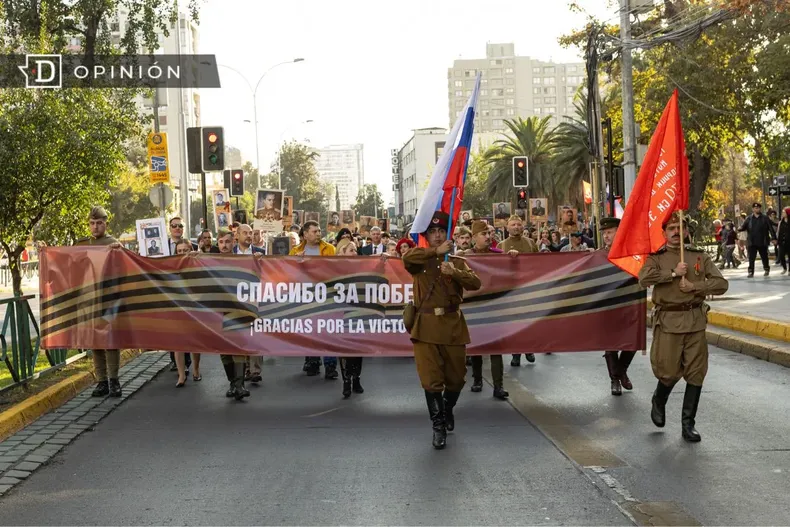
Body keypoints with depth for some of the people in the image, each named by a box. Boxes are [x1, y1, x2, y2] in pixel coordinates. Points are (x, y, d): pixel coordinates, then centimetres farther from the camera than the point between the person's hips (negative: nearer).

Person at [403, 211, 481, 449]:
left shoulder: (458, 262, 10)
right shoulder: (419, 262, 7)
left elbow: (475, 284, -6)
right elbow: (407, 257, -18)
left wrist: (455, 273, -23)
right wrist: (435, 252, -18)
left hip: (453, 325, 2)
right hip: (426, 326, -2)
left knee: (456, 378, 11)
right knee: (431, 380, -5)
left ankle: (448, 409, 39)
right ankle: (438, 426, 7)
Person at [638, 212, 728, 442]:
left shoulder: (699, 256, 9)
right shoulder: (656, 258, 2)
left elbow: (721, 283, 3)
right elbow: (644, 278, -18)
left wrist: (694, 286, -9)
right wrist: (673, 273, -17)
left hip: (695, 319, 3)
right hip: (668, 320, -3)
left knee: (695, 374, 2)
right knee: (669, 372, 0)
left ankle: (688, 424, 13)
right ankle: (658, 403, 33)